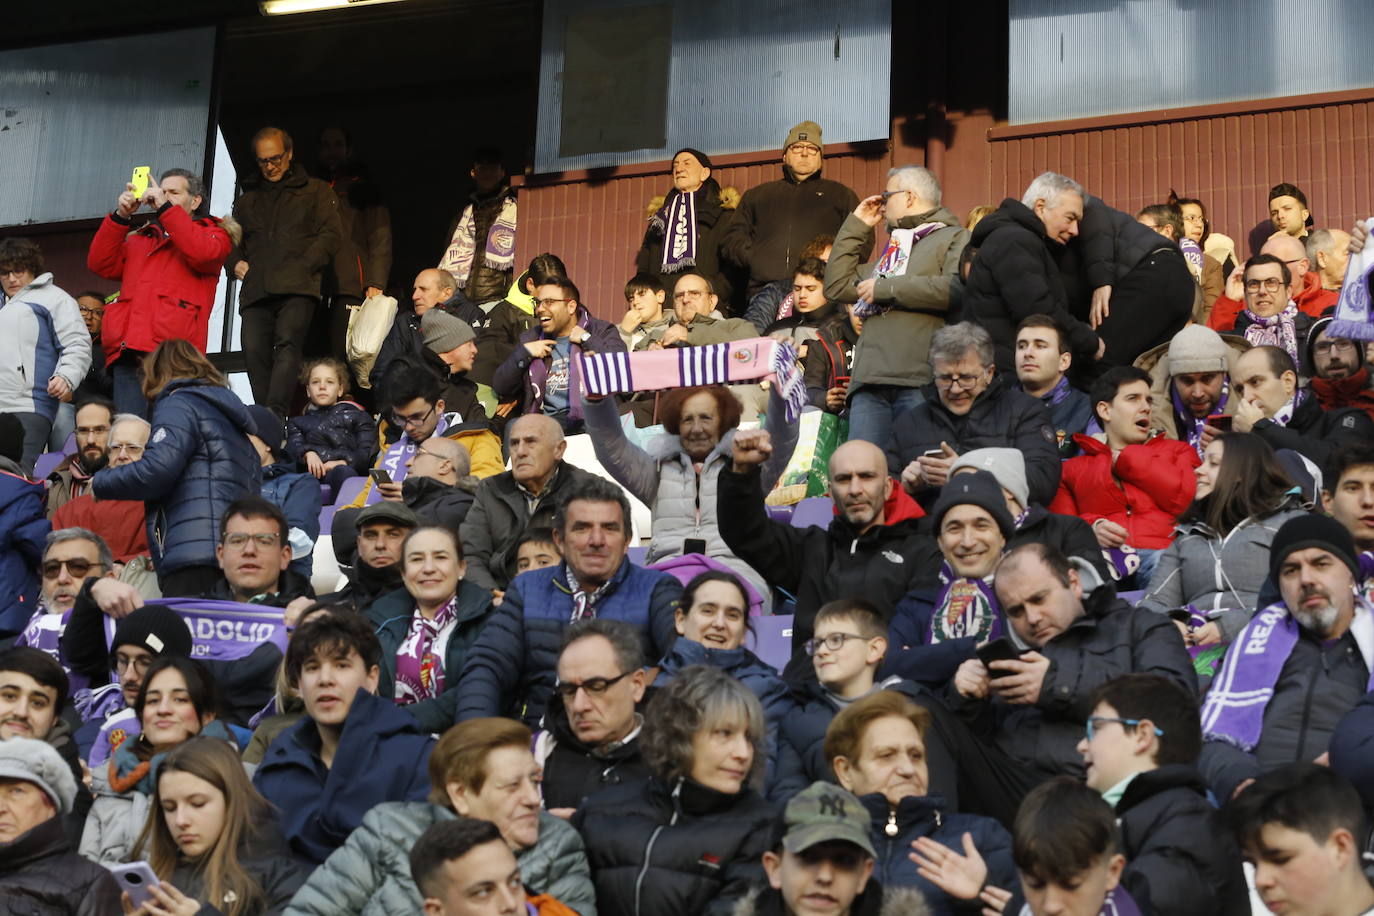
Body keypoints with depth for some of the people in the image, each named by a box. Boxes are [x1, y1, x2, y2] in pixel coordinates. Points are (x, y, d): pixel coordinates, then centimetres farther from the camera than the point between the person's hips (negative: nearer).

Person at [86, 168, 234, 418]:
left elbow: (201, 253, -6)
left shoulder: (212, 234, 18)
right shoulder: (138, 239, 33)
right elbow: (100, 264, 18)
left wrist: (165, 208, -4)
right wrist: (120, 216, 8)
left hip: (170, 352, -4)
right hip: (127, 352, 5)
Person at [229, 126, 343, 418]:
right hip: (256, 291, 4)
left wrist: (300, 268, -8)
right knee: (254, 351, -10)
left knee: (287, 343, -23)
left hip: (297, 287, -4)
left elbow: (331, 235, 5)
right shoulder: (247, 200, 28)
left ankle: (274, 416, -35)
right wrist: (235, 262, 10)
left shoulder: (315, 191, 16)